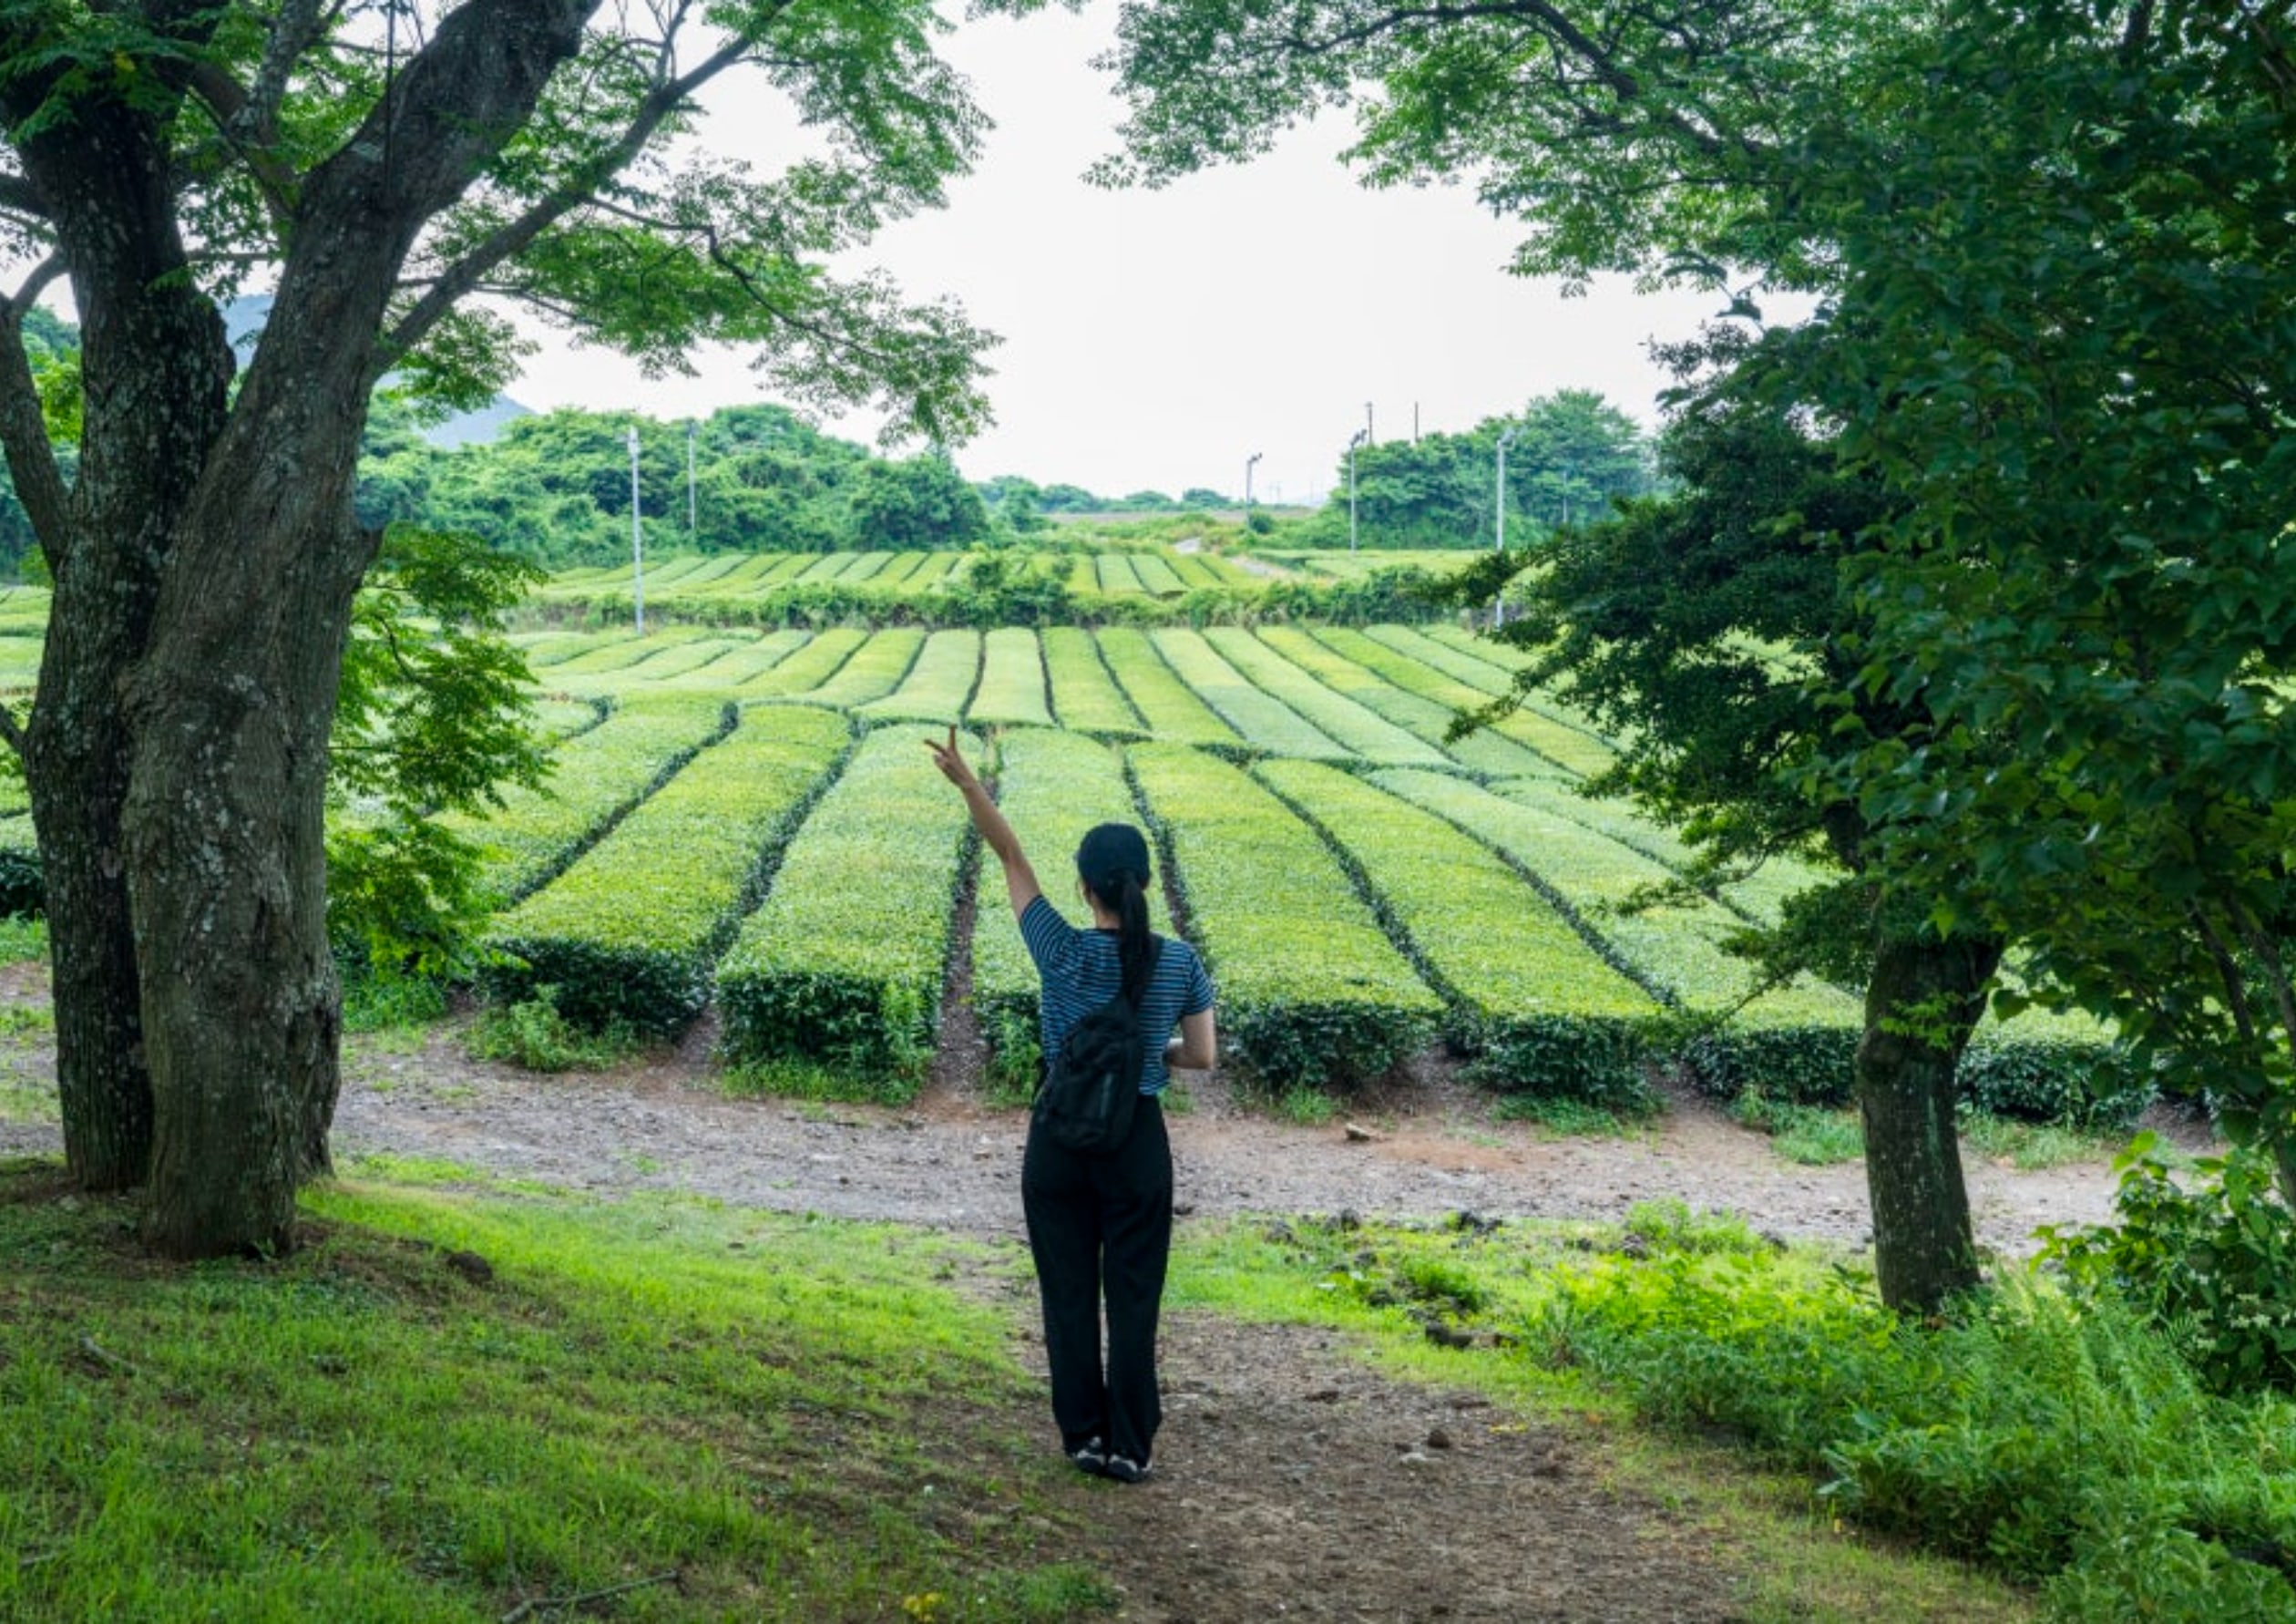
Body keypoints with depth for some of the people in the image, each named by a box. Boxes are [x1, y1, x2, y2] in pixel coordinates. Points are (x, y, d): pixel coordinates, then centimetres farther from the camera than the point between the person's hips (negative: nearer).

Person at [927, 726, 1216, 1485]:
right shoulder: (1179, 962, -7)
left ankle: (1084, 1435, 17)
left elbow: (1013, 859, -6)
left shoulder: (1063, 952, -12)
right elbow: (1203, 1058, -1)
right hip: (1138, 1141, 1)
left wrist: (967, 782, -2)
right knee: (1133, 1296, 7)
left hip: (1059, 1137, 0)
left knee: (1068, 1293, 11)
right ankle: (1130, 1445, 9)